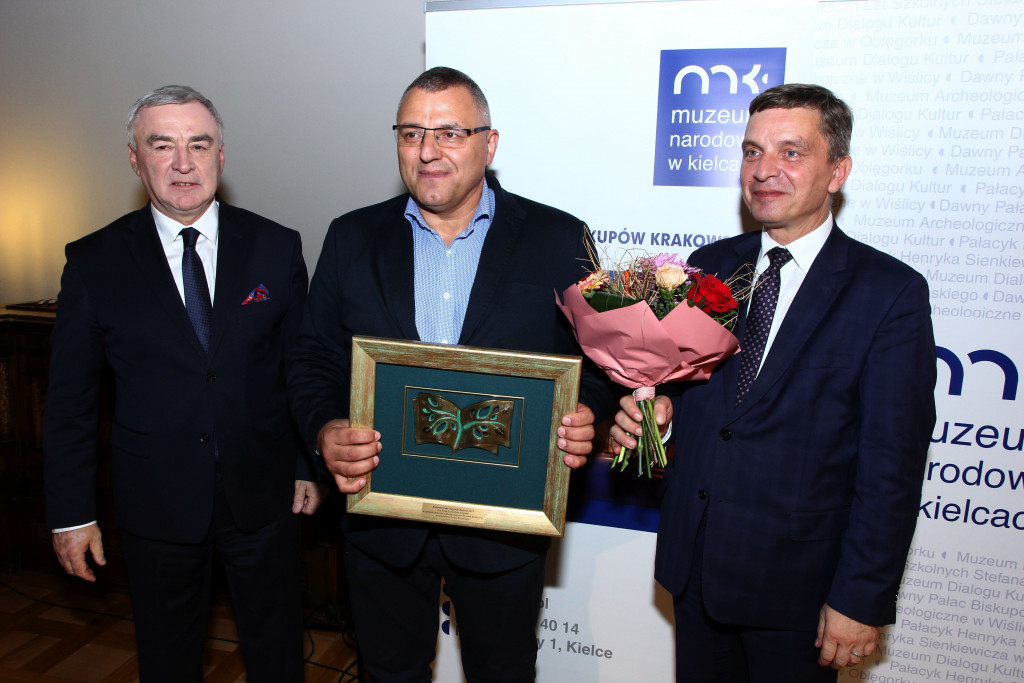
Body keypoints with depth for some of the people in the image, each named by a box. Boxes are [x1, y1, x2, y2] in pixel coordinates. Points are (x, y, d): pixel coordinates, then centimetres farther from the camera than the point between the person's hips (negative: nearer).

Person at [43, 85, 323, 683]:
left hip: (264, 498, 0)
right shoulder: (94, 263, -4)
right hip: (157, 506, 0)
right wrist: (72, 513, 1)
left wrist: (311, 466, 3)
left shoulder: (276, 247, -3)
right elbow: (70, 401, 0)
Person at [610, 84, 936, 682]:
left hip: (797, 586, -4)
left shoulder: (892, 292, -11)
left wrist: (862, 599, -12)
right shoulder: (708, 265, 3)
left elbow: (892, 465, -12)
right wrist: (653, 409, -12)